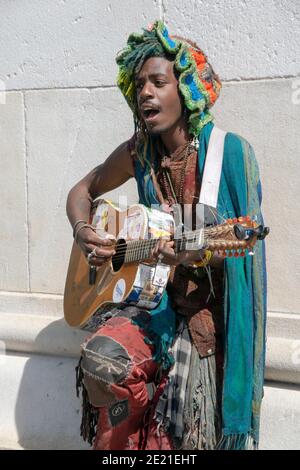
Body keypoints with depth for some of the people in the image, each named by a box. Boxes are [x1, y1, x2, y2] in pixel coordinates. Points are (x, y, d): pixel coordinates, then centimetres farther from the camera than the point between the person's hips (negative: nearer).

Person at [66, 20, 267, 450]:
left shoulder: (231, 152, -10)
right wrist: (83, 232, -6)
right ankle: (136, 434, 3)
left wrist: (199, 255, -30)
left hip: (208, 306, -3)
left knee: (186, 436, -8)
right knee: (101, 359, -24)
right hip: (155, 297, 3)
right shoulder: (138, 154, 1)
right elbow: (82, 192, 15)